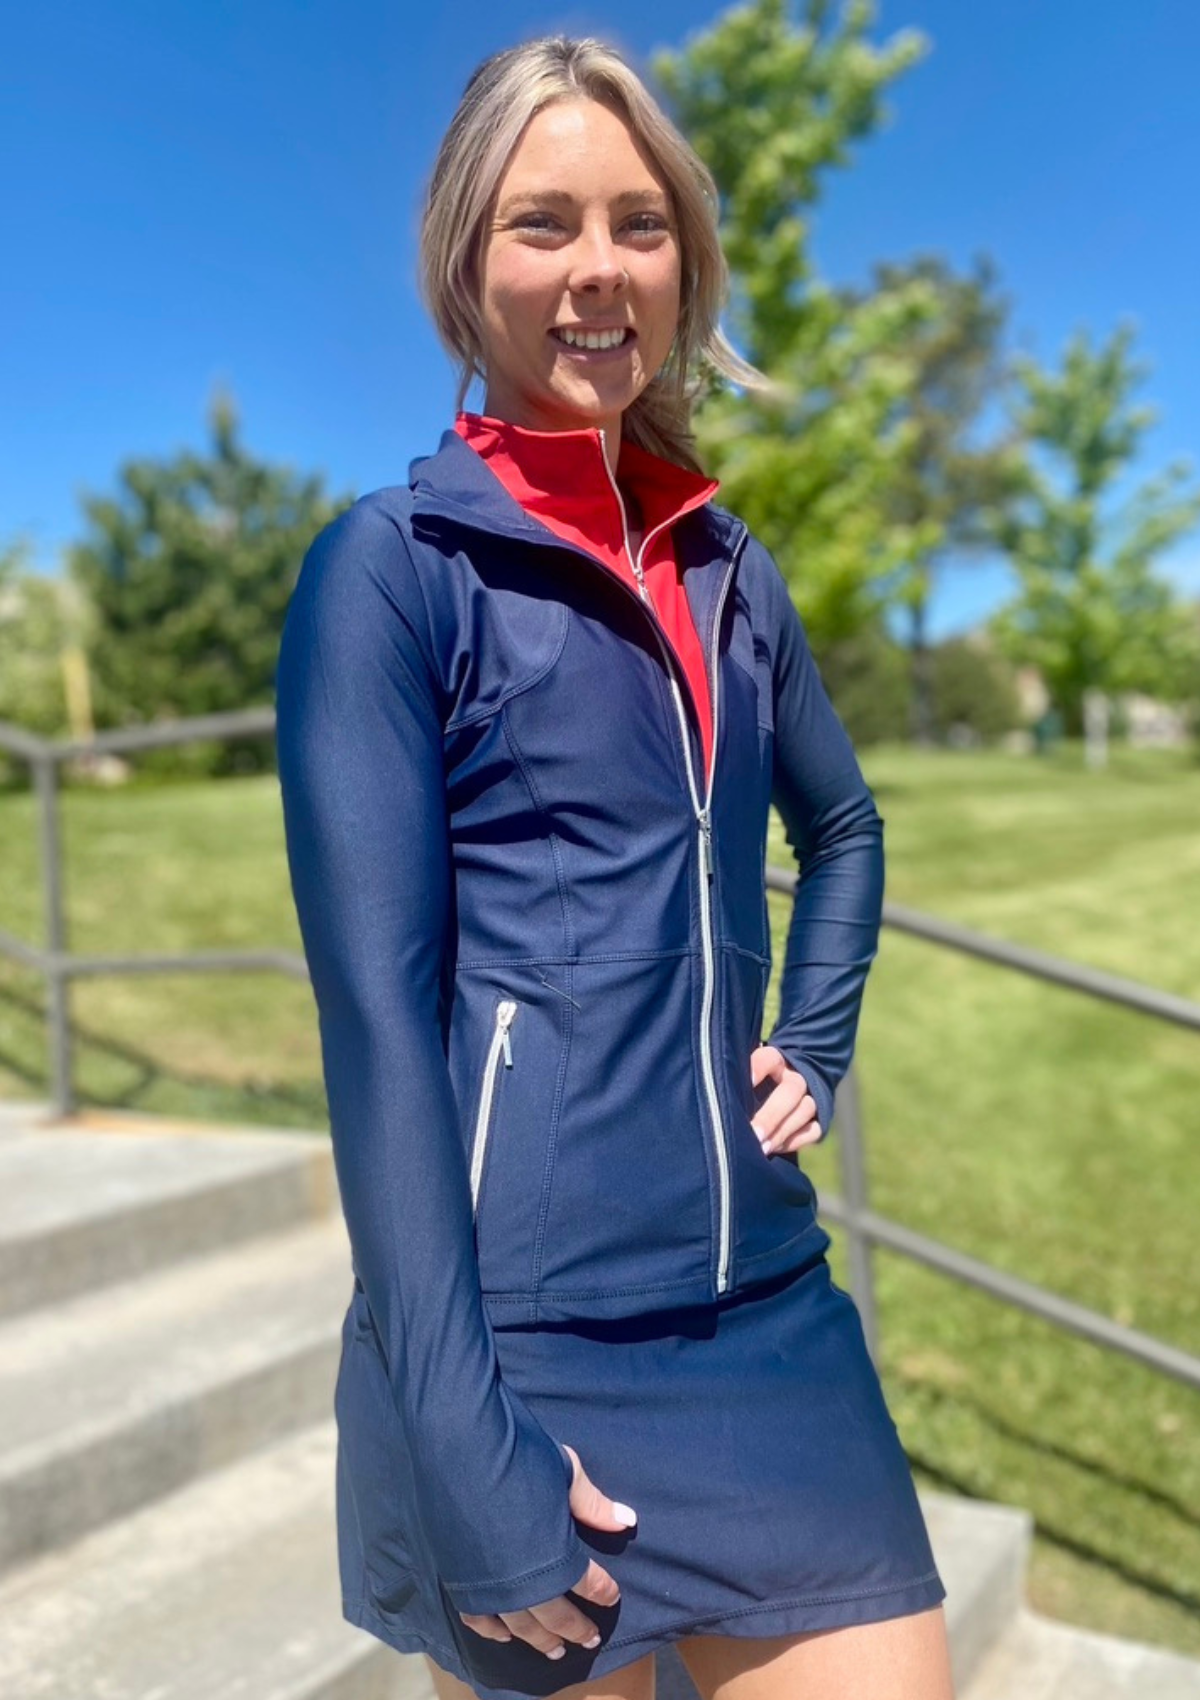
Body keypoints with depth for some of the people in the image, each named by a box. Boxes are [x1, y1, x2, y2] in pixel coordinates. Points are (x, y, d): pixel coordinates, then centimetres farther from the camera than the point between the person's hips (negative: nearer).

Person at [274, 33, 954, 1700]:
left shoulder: (726, 566, 9)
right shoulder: (392, 565, -7)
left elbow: (845, 826, 25)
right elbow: (376, 1007, -13)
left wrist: (815, 1049, 10)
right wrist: (465, 1449, -15)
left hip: (773, 1314, 5)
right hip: (523, 1341, -5)